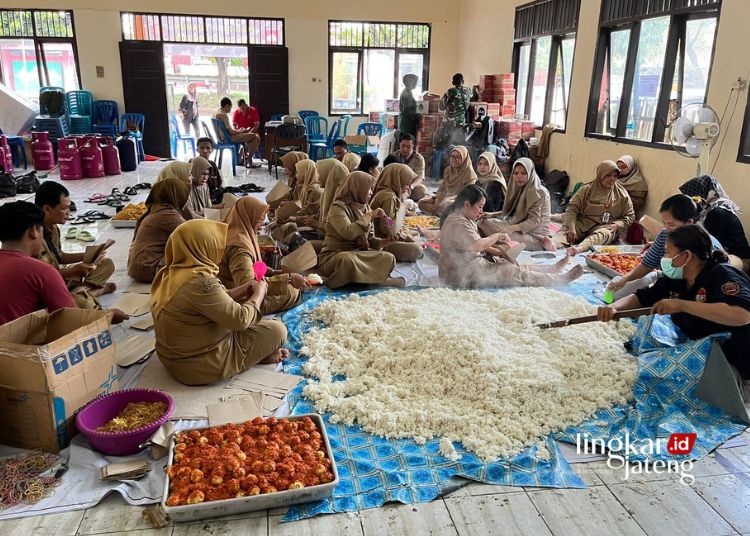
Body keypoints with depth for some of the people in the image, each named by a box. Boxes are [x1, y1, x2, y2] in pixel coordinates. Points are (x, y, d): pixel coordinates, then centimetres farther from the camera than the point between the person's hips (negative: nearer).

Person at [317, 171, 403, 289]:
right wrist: (370, 215, -18)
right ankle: (377, 279, -22)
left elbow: (370, 240, 12)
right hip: (335, 256, -6)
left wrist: (387, 241, -7)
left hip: (359, 254, 6)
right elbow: (348, 232, -29)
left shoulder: (365, 208, 10)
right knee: (347, 260, -40)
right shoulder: (338, 207, -10)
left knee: (389, 259, -16)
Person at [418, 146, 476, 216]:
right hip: (447, 197, 8)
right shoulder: (448, 170, 9)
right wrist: (437, 200, -10)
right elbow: (442, 188, 10)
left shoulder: (469, 172, -12)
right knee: (422, 203, -6)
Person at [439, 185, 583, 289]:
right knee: (512, 272, -7)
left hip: (471, 265, 11)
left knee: (509, 264, 9)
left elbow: (479, 245, 16)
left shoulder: (466, 220, 13)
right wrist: (497, 236, -16)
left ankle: (550, 269, 17)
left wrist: (500, 252, 3)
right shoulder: (458, 223, -21)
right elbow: (476, 246, -31)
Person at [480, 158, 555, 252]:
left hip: (535, 235, -9)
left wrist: (512, 228, -32)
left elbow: (534, 221, -19)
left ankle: (541, 242, -16)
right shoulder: (517, 189, 11)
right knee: (486, 222, -5)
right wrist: (493, 214, 9)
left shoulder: (539, 192, -13)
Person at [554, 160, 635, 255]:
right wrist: (571, 228, -18)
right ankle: (553, 245, -65)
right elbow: (572, 208, -1)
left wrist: (617, 225, -7)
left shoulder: (622, 194, 13)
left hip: (605, 226, -1)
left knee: (603, 234, -37)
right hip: (582, 223, 1)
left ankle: (579, 248, -68)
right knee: (565, 229, -31)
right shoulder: (587, 189, 9)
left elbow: (630, 216, 15)